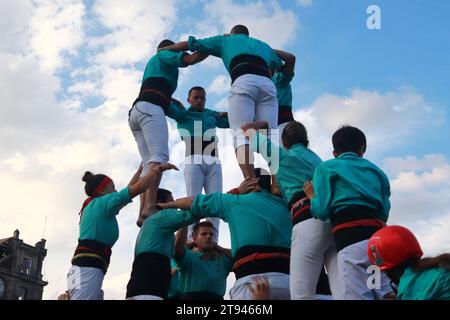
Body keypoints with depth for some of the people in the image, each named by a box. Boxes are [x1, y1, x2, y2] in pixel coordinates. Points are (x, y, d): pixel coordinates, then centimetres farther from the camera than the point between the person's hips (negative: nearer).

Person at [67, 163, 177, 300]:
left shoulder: (93, 207, 27)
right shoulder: (101, 202, 1)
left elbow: (127, 191, 38)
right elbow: (139, 187, -7)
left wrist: (140, 171, 46)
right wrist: (158, 169, 6)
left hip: (84, 271, 10)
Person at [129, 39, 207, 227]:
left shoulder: (152, 64, 40)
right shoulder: (163, 55, 17)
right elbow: (191, 59, 3)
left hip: (136, 111, 9)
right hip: (150, 108, -9)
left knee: (149, 163, -5)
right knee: (160, 156, -24)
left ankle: (143, 213, -20)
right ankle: (149, 207, -40)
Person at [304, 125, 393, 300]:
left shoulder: (327, 167, 13)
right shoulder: (376, 170, 26)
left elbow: (321, 210, 2)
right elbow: (384, 212, 19)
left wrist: (312, 195, 21)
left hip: (351, 241, -5)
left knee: (358, 296, -8)